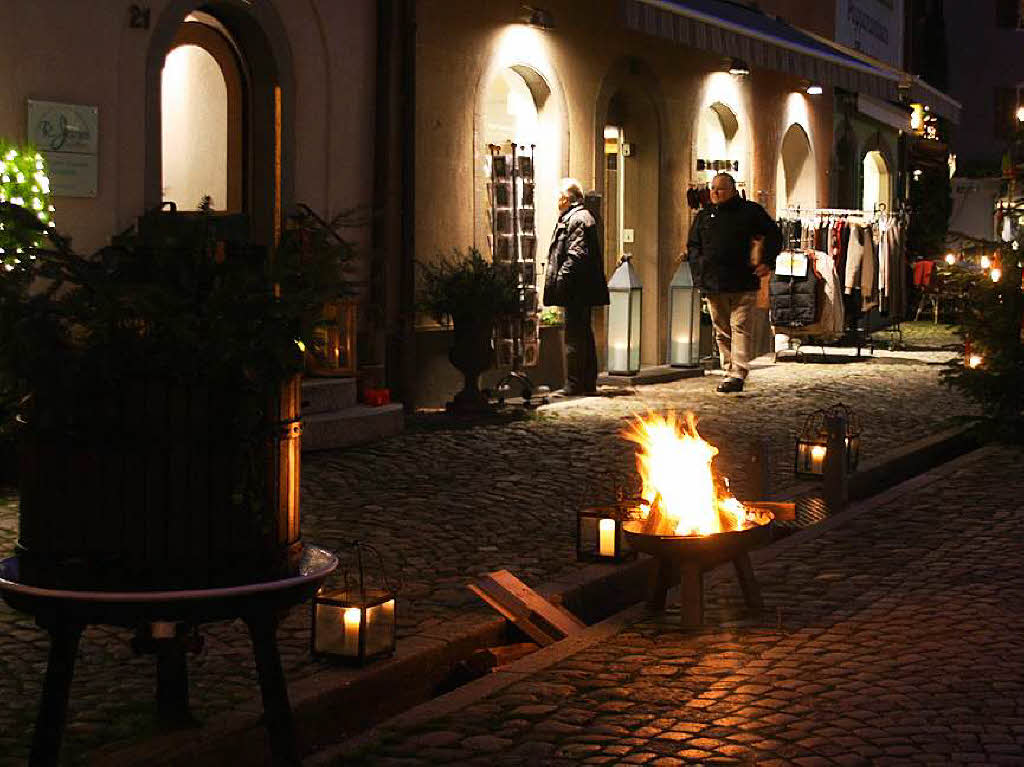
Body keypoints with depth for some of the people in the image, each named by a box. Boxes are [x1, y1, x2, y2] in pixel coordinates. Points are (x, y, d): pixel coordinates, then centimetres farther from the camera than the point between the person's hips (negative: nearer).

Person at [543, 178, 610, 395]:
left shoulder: (576, 219, -14)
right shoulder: (584, 216, 19)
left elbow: (576, 256, -22)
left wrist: (560, 281, -21)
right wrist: (560, 282, 18)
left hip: (576, 291, -11)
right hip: (583, 291, 11)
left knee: (574, 337, -7)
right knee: (584, 335, 14)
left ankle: (574, 384, -5)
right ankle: (588, 383, 21)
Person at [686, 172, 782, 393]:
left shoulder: (750, 211, 4)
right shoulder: (704, 216, 14)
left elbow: (774, 236, 10)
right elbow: (693, 245, 22)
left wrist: (767, 262, -1)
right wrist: (699, 271, 8)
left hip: (743, 284, -4)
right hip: (713, 285, 4)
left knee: (741, 328, -9)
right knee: (722, 331, 8)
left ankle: (738, 375, -13)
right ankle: (729, 371, 16)